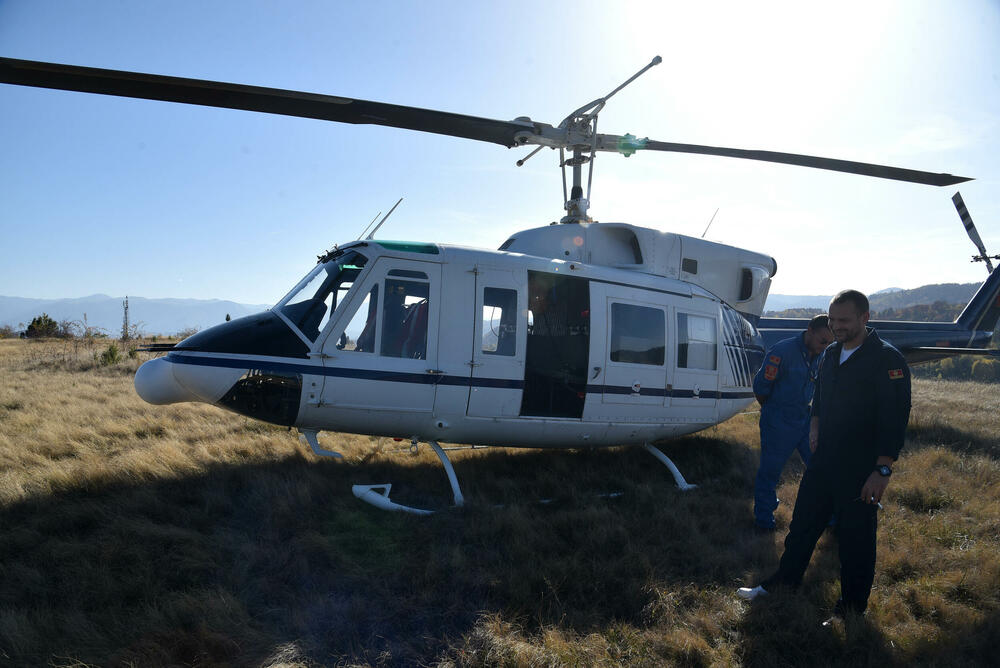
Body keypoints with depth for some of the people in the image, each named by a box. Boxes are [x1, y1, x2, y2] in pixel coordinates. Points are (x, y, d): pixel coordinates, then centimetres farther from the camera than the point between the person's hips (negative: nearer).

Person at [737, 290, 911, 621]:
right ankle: (784, 581, 33)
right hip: (824, 461, 7)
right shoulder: (832, 354, 7)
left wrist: (882, 470, -21)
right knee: (803, 522, 17)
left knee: (856, 538, 7)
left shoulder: (887, 359, -15)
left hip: (860, 469, -7)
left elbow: (895, 420, -18)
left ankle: (853, 606, 25)